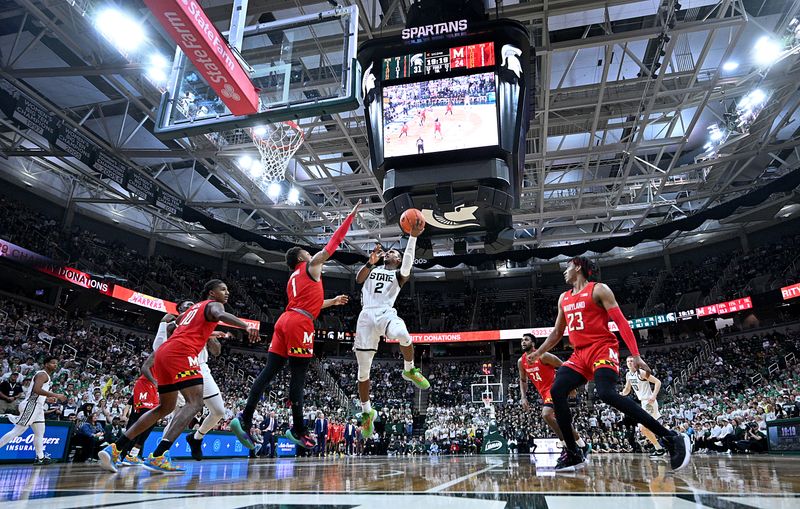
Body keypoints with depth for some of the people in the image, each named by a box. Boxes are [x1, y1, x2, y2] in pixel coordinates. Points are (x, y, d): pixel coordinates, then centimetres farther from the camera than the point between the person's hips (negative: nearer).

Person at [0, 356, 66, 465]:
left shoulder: (46, 376, 19)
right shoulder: (42, 374, -12)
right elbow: (36, 389, -28)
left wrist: (47, 399, 22)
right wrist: (56, 395, -28)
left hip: (37, 407, 11)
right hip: (31, 406, -11)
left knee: (40, 433, 11)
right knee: (17, 431, -8)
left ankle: (40, 458, 14)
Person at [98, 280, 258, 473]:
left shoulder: (194, 308, 31)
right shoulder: (214, 304, 6)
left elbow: (176, 322, 49)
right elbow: (221, 315, -19)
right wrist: (247, 326, -34)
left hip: (164, 352, 9)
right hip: (181, 352, -9)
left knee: (166, 407, 19)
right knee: (195, 402, -14)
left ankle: (114, 449, 15)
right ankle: (158, 457, -28)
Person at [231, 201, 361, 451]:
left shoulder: (292, 278, 29)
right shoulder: (311, 265, 7)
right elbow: (334, 242, 7)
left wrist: (333, 301, 43)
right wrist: (352, 215, 13)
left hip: (285, 319, 8)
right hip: (300, 323, -8)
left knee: (269, 372, 4)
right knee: (298, 376, -4)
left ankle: (245, 418, -4)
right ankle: (298, 429, 2)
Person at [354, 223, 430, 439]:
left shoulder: (399, 274, 16)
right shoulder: (372, 269, 23)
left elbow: (408, 263, -6)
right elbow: (358, 279, 3)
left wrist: (413, 236, -16)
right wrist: (370, 262, -14)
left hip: (386, 313, -2)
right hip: (366, 315, 2)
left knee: (403, 335, -38)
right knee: (363, 370, 3)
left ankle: (409, 370, -7)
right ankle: (367, 412, 23)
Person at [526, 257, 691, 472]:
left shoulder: (598, 290, -3)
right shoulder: (564, 298, 18)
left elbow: (621, 322, -9)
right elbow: (557, 332, 26)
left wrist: (636, 355, -17)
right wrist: (538, 352, 20)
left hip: (602, 349, -7)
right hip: (579, 354, 7)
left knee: (607, 393, -29)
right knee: (556, 392, -11)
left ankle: (671, 438, -20)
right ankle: (573, 453, -2)